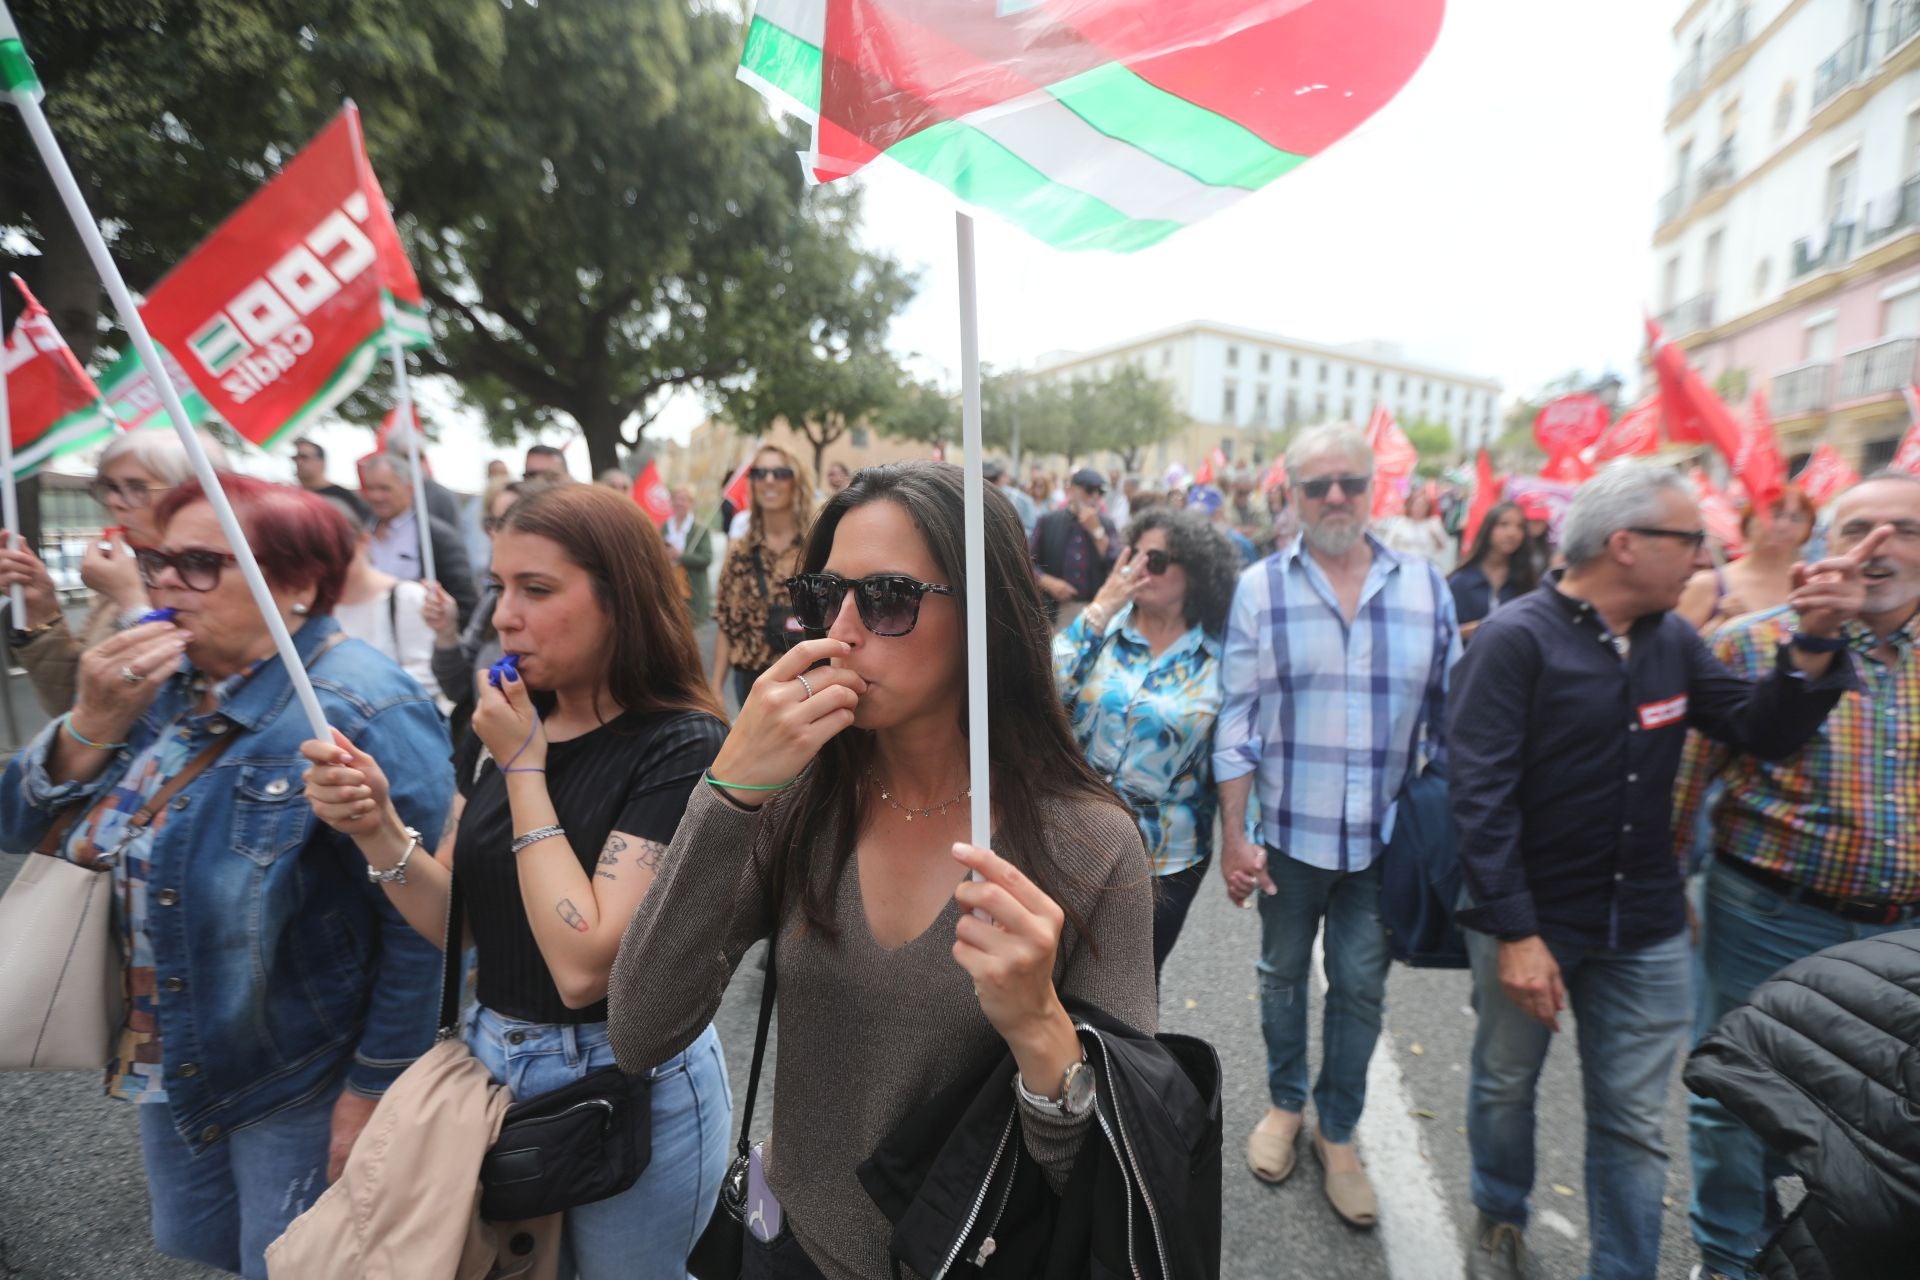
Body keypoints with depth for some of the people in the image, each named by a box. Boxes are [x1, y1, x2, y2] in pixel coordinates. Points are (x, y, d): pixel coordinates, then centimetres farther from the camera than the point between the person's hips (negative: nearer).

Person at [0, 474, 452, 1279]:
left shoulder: (362, 712, -26)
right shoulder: (158, 680, -1)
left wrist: (374, 1090, -18)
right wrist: (93, 724, -18)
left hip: (301, 1082, -7)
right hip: (167, 1061, 8)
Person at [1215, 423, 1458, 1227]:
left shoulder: (1425, 588, -1)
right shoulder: (1261, 587, -6)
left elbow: (1448, 715, 6)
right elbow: (1236, 720, -6)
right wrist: (1233, 836, -8)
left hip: (1387, 835, 1)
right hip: (1290, 830, -1)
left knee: (1361, 988, 14)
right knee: (1283, 973, 17)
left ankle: (1338, 1132, 36)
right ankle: (1284, 1103, 42)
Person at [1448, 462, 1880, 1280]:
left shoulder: (1673, 639, 3)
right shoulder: (1516, 638, -18)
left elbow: (1764, 733, 3)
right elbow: (1479, 795, -22)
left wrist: (1814, 642, -11)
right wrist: (1515, 932, -23)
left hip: (1644, 928, 5)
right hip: (1530, 920, -5)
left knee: (1635, 1123, 16)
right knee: (1506, 1086, 18)